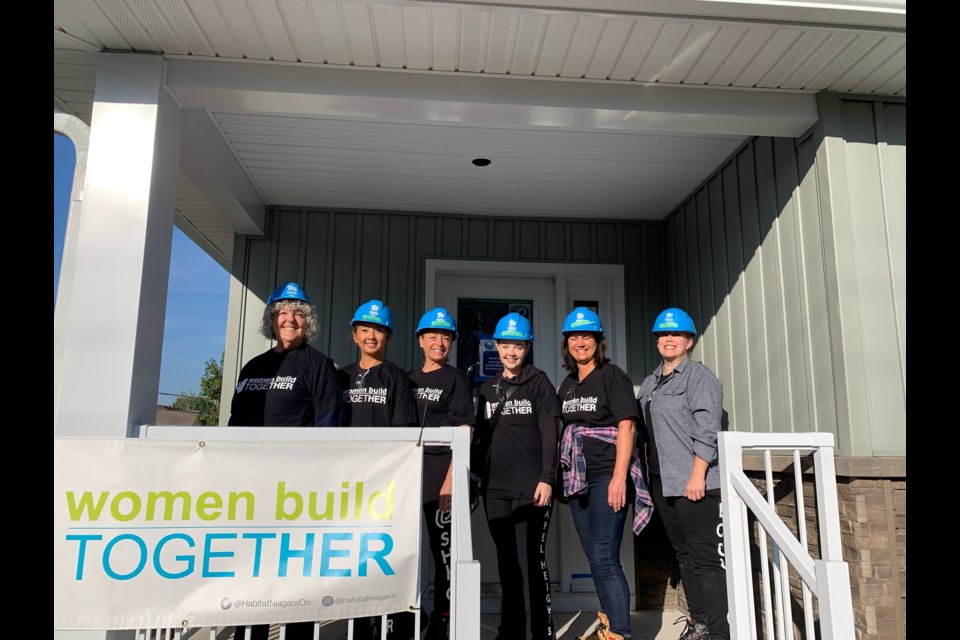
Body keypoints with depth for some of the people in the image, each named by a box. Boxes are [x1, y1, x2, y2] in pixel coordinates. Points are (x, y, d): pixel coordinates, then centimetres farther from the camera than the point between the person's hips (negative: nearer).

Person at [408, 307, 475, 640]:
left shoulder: (455, 378, 2)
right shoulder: (408, 379, 16)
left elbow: (462, 434, -6)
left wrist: (451, 478, -15)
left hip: (441, 472, -5)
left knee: (443, 547, -1)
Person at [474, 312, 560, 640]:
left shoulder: (539, 382, 0)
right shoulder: (488, 388, 14)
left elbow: (549, 433, -6)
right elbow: (482, 435, 16)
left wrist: (546, 478, -14)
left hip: (531, 488, -5)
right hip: (495, 488, 5)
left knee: (532, 561, -3)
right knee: (507, 563, 12)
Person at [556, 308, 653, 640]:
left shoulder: (612, 376, -5)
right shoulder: (567, 384, 15)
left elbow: (626, 426, -13)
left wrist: (619, 477, -20)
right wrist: (565, 473, 13)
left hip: (607, 476, -7)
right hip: (578, 478, 7)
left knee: (604, 558, -11)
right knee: (595, 557, 15)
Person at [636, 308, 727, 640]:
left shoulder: (699, 377, -6)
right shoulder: (650, 382, 16)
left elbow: (707, 431, -14)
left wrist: (697, 476, -19)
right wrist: (646, 473, 15)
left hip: (695, 484, -8)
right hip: (662, 483, 8)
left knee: (707, 557, -3)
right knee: (684, 554, 15)